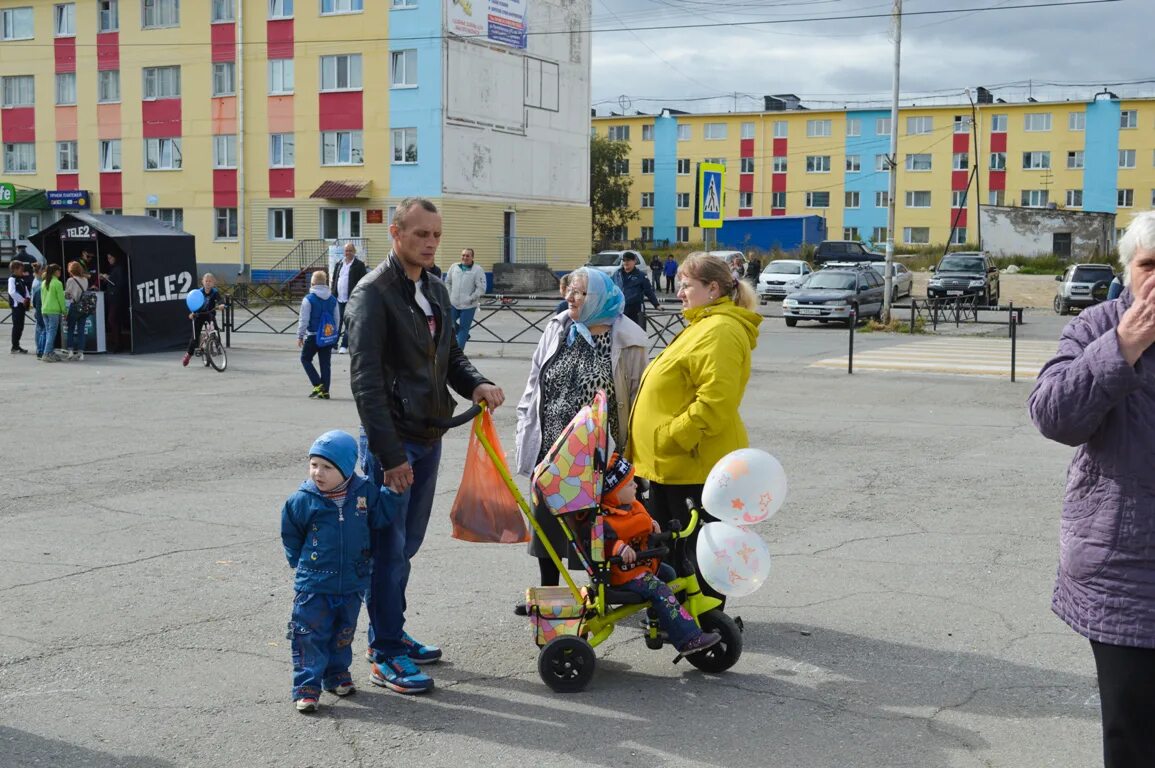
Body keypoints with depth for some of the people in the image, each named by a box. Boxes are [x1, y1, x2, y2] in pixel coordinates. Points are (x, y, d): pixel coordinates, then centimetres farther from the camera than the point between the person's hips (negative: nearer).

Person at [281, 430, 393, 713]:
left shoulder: (365, 492, -7)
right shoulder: (301, 501, -12)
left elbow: (381, 520, 6)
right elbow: (290, 537, 3)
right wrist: (302, 563, 3)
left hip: (352, 584, 3)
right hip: (313, 587, -3)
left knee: (343, 633, 18)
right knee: (310, 636, -1)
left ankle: (337, 674, 35)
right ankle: (307, 686, 6)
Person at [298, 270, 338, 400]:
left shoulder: (309, 299, -10)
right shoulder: (333, 299, 4)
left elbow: (304, 320, -10)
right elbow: (336, 319, 11)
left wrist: (300, 336, 0)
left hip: (313, 336, -4)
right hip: (328, 336, 4)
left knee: (305, 359, 12)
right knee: (325, 363, 8)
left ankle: (318, 385, -1)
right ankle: (325, 391, 8)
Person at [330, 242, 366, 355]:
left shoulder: (359, 265, -2)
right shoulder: (339, 264, 14)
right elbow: (334, 279, 19)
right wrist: (332, 293, 10)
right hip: (339, 299, 5)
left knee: (348, 322, -3)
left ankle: (344, 346, 2)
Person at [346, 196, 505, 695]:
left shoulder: (436, 291, 12)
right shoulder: (373, 293, -14)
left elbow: (450, 355, 21)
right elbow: (366, 381, -19)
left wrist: (476, 384, -2)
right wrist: (390, 455, -22)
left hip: (428, 438, 8)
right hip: (391, 442, -8)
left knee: (406, 545, 17)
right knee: (389, 548, -1)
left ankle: (389, 634, 30)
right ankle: (386, 657, 8)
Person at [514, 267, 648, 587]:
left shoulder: (625, 341, -8)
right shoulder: (557, 330, 4)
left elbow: (637, 398, -7)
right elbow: (534, 384, 10)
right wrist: (526, 432, 6)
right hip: (551, 450, 4)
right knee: (547, 521, 13)